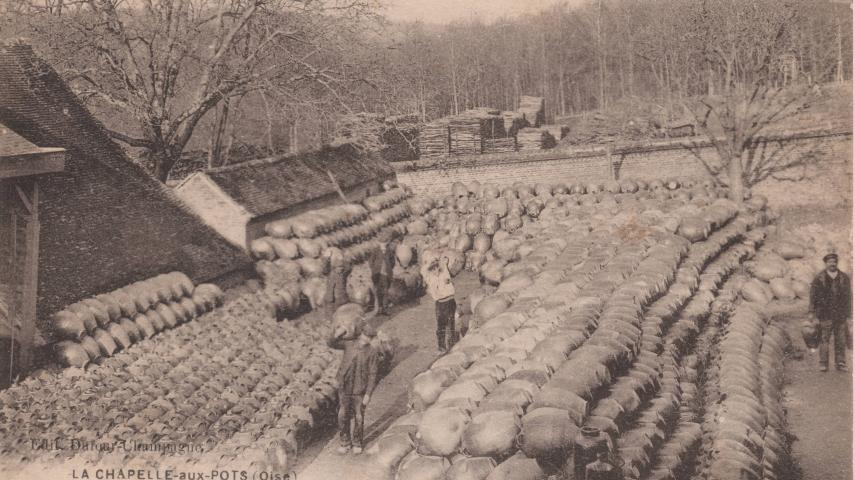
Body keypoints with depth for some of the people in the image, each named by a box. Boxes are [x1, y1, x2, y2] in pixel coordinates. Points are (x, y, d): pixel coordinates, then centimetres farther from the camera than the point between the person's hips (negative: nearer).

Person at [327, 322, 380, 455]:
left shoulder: (372, 353, -12)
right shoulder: (349, 344, -2)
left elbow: (373, 375, -10)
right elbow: (332, 343, 7)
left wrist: (368, 394, -14)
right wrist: (338, 334, -15)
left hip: (360, 391, -2)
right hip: (344, 389, 2)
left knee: (359, 418, 9)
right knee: (343, 417, 9)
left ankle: (357, 443, 29)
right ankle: (345, 443, 26)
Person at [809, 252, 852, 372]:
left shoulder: (844, 278, 7)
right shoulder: (819, 279, 0)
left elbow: (848, 298, 9)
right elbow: (813, 297, 1)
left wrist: (847, 316, 6)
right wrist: (814, 315, -3)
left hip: (840, 316, 2)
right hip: (825, 316, -2)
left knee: (840, 340, 4)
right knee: (824, 339, -3)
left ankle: (840, 363, 11)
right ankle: (823, 364, 3)